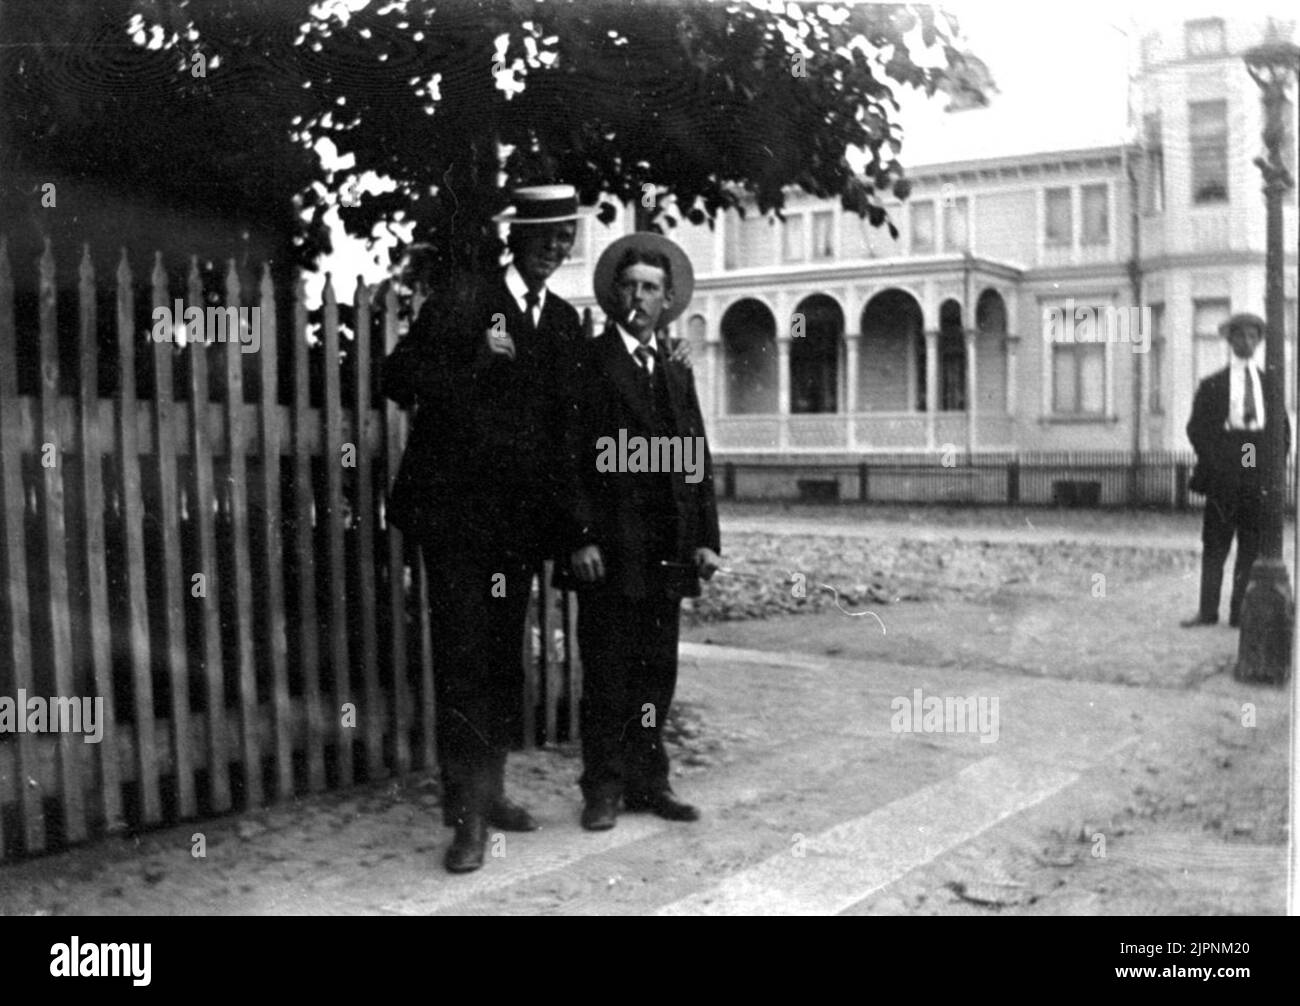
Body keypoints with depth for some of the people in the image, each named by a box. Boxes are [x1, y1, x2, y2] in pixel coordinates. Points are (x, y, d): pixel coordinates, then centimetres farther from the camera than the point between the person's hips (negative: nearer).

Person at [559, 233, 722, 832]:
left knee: (657, 671, 10)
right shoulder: (588, 363, -1)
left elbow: (698, 462, 15)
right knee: (607, 675, 1)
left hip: (667, 553, 5)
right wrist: (581, 539, -15)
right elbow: (570, 459, -8)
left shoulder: (676, 374, 17)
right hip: (609, 551, -5)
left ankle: (647, 782, 20)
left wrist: (705, 537, 6)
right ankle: (604, 788, 11)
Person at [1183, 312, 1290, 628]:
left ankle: (1241, 612, 5)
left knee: (1253, 546, 1)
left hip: (1259, 473, 3)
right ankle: (1208, 611, 3)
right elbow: (1196, 428, 2)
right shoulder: (1212, 385, 6)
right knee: (1214, 545, -1)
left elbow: (1282, 427, 15)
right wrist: (1212, 462, -8)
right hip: (1223, 476, -2)